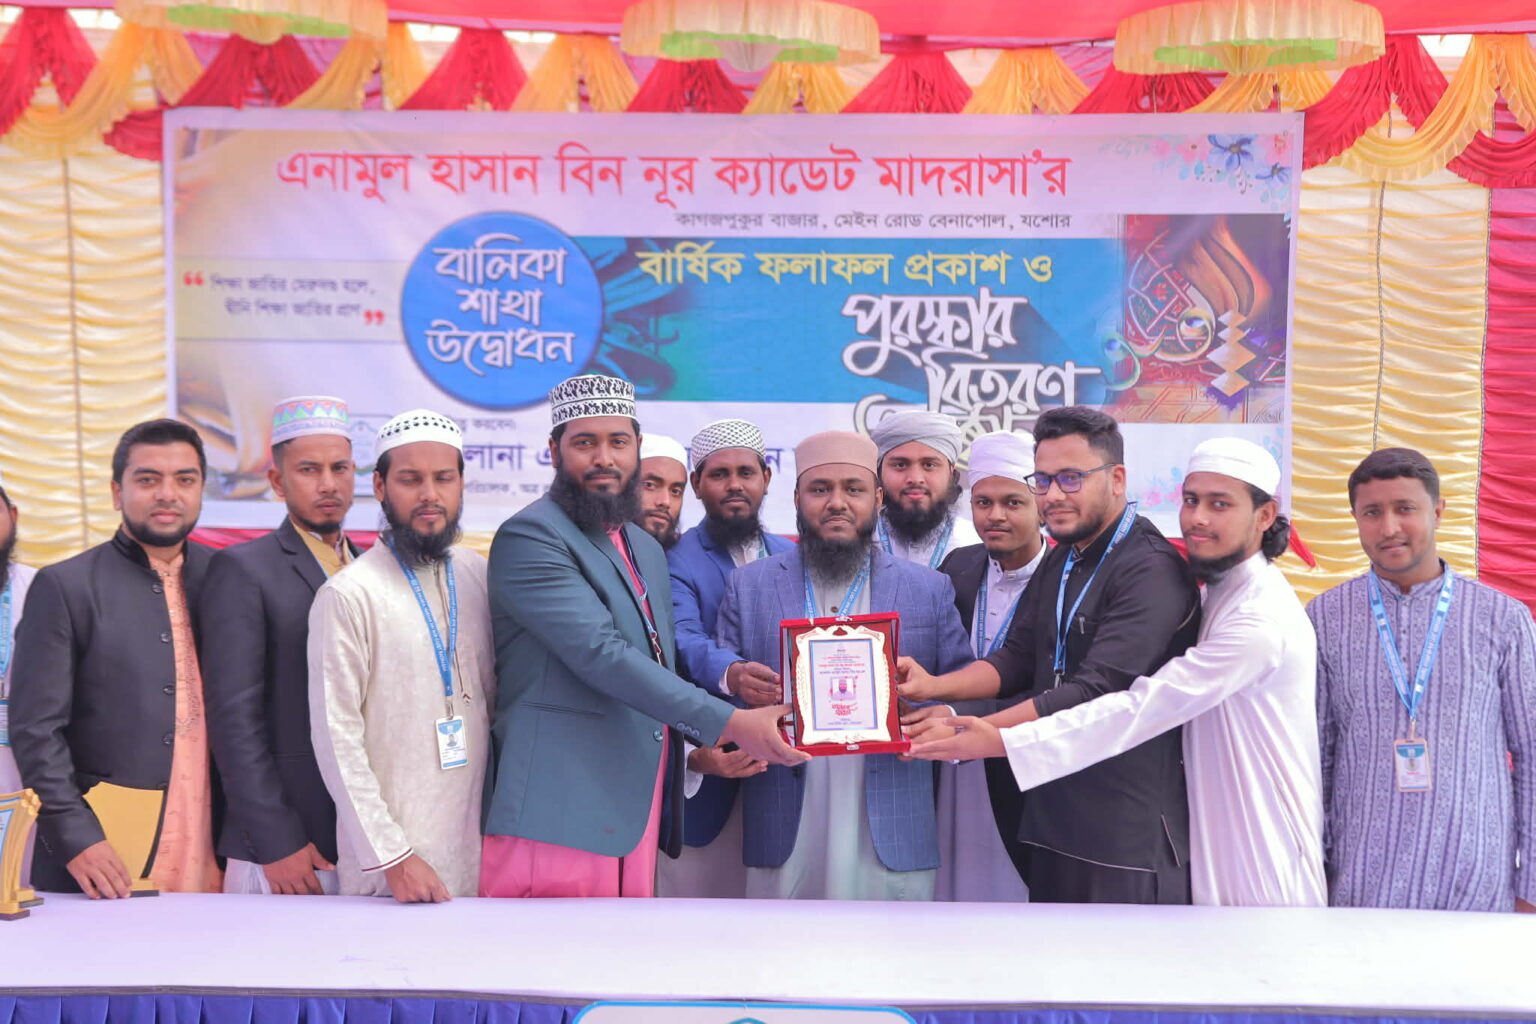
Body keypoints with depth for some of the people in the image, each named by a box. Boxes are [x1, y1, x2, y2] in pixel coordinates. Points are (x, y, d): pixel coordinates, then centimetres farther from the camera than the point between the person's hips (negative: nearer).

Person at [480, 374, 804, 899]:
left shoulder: (648, 550, 20)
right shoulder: (529, 537, -8)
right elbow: (600, 655, -18)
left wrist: (713, 743, 7)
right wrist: (730, 722, -20)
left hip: (637, 818, 7)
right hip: (560, 820, -7)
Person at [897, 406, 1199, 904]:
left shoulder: (1152, 571, -17)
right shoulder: (1061, 561, 14)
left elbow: (1094, 693, -25)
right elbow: (1017, 658, 9)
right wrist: (935, 686, -10)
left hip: (1128, 836, -8)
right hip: (1051, 817, 8)